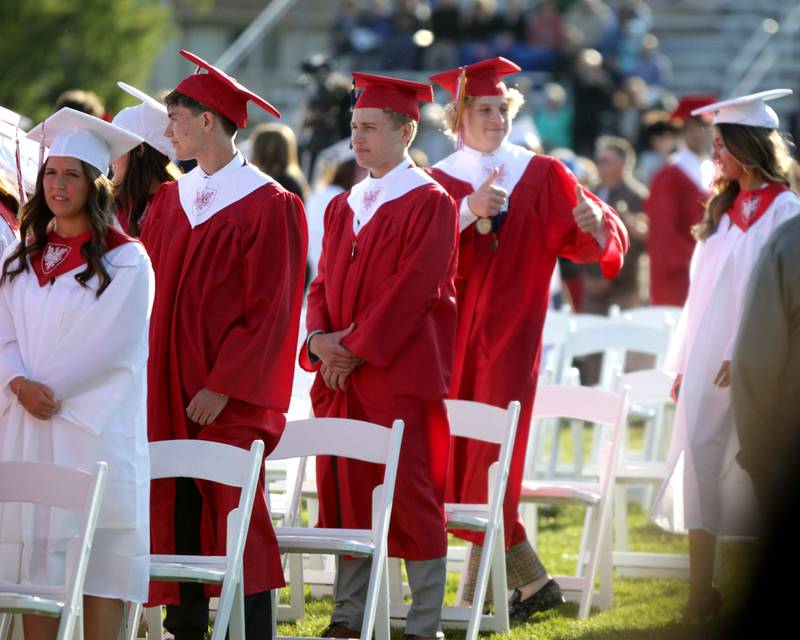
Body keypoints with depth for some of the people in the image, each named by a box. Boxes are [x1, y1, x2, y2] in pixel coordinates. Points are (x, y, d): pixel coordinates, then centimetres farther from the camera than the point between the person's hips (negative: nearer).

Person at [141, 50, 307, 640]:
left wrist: (223, 387, -16)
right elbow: (154, 291, 14)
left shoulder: (270, 207, -9)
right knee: (176, 518, 6)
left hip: (231, 396, -6)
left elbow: (271, 310, -11)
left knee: (234, 519, -5)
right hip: (168, 387, 6)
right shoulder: (171, 200, 12)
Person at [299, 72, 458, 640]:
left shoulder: (429, 203, -6)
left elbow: (412, 289, -13)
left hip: (401, 374, -7)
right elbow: (325, 283, 15)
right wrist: (320, 337, -5)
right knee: (345, 494, 7)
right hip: (340, 375, 7)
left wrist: (356, 350, -15)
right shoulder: (343, 206, 16)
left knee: (410, 500, -5)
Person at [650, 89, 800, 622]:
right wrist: (683, 362, 14)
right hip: (708, 357, 7)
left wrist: (744, 355, -20)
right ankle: (702, 592, 1)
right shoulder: (724, 209, 15)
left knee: (755, 473, -2)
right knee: (700, 464, 0)